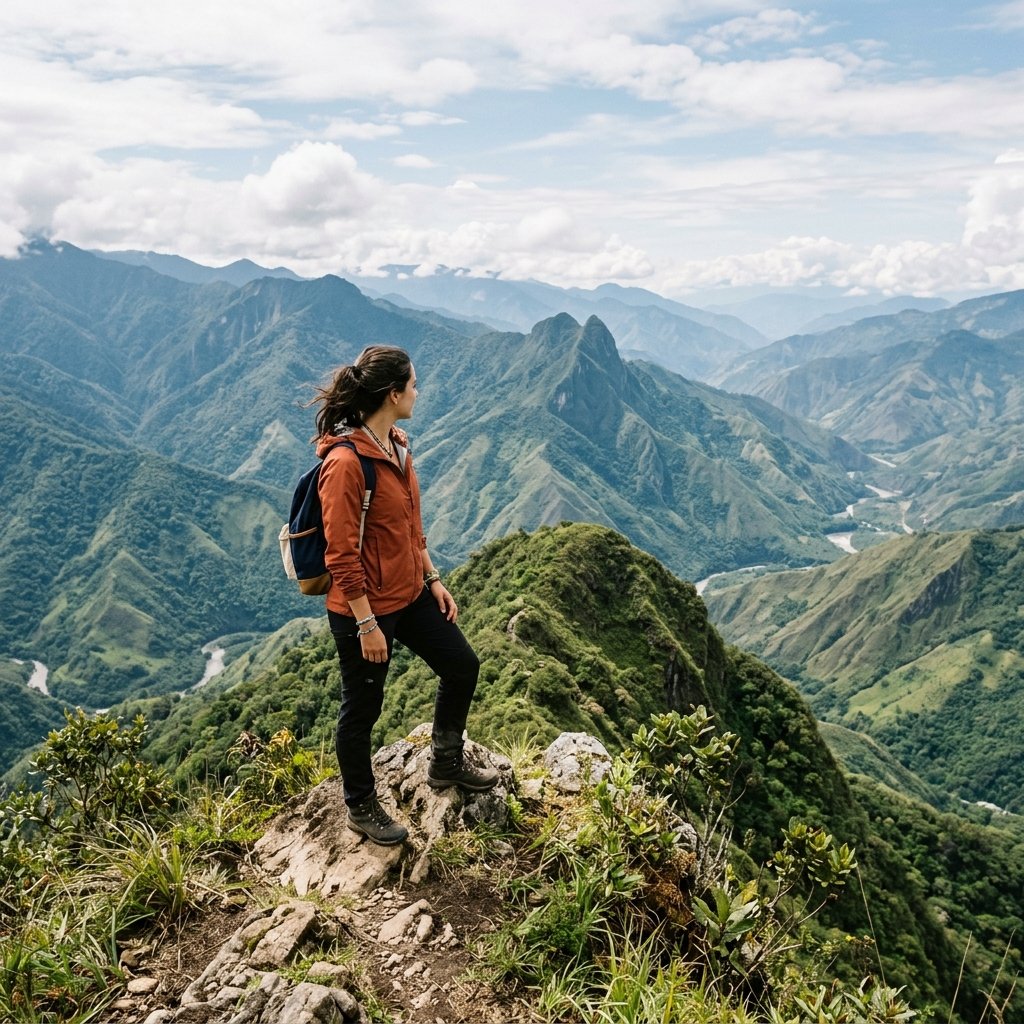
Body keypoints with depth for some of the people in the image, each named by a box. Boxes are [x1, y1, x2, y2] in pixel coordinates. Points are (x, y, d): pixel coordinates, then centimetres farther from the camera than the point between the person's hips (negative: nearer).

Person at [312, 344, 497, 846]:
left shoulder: (397, 445, 3)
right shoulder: (345, 461, -25)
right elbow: (342, 555, -23)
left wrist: (433, 579, 13)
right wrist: (366, 624, -20)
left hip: (410, 593, 9)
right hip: (364, 608, -9)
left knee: (462, 666, 17)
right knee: (363, 708, 10)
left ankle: (445, 763, 39)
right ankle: (361, 808, 33)